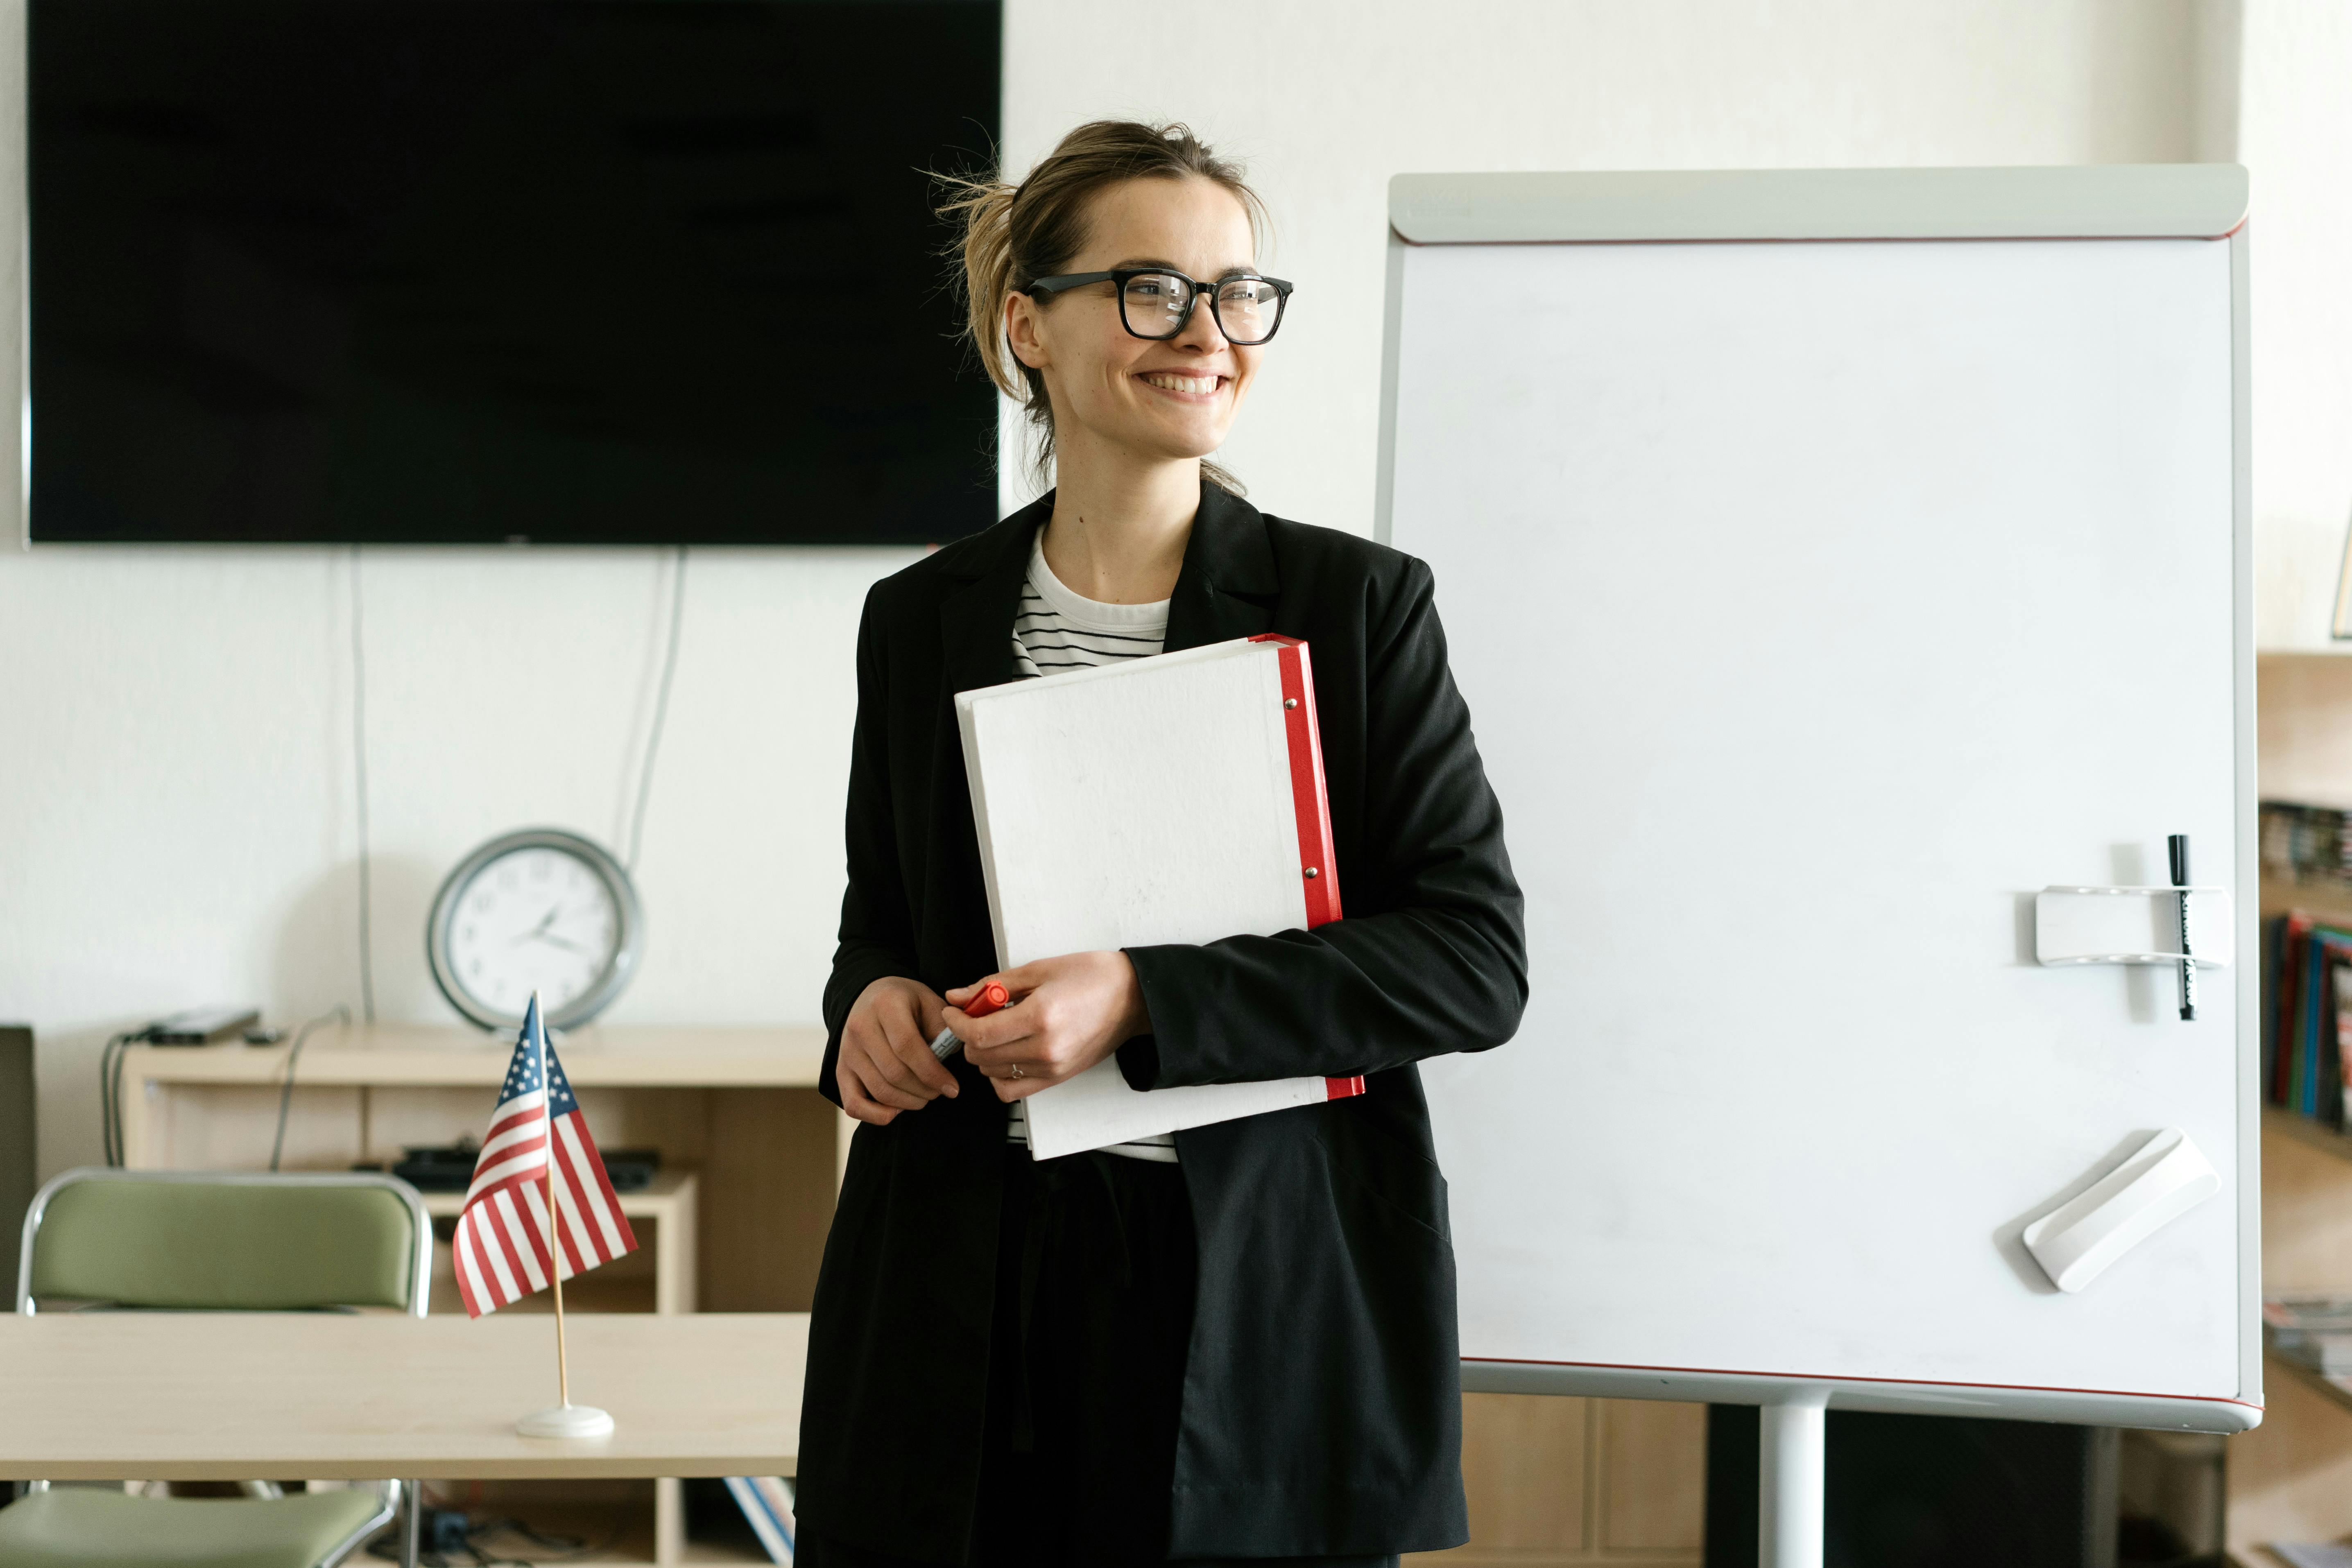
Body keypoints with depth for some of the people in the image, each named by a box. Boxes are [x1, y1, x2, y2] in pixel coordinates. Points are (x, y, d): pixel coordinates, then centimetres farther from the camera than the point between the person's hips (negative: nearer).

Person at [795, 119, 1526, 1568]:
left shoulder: (1359, 605, -3)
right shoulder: (923, 621, 7)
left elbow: (1480, 960, -9)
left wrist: (1146, 1000, -18)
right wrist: (875, 999, -5)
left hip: (1265, 1299, -2)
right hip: (967, 1294, 3)